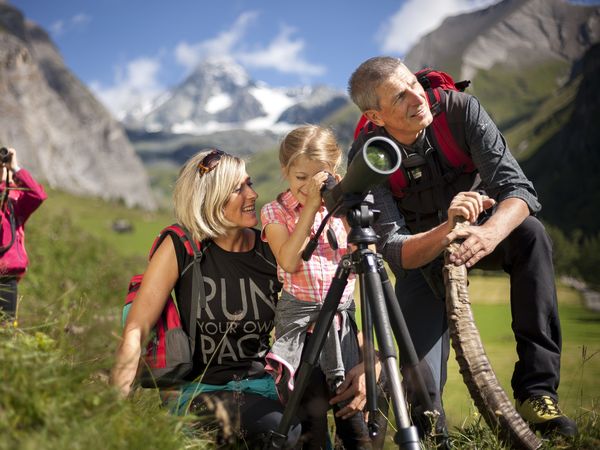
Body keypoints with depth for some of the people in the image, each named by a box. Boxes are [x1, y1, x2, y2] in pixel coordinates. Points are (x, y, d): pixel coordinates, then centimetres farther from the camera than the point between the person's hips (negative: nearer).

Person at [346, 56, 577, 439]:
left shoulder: (460, 109, -24)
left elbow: (518, 188, -31)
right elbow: (395, 253, -32)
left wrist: (492, 231, -54)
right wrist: (445, 231, -55)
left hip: (479, 233, 1)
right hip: (422, 252, -1)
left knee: (530, 234, -35)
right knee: (423, 380, -17)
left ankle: (537, 390, -30)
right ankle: (430, 433, 20)